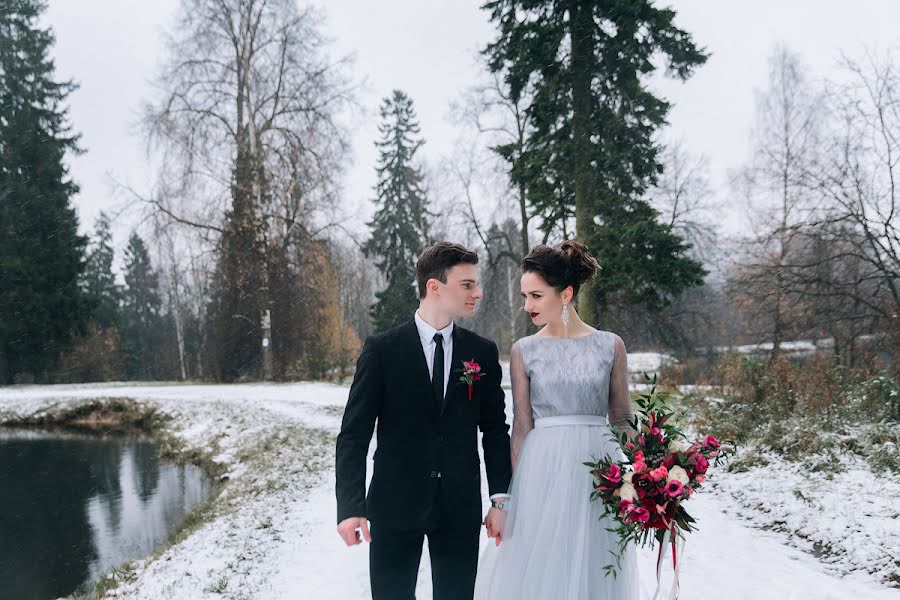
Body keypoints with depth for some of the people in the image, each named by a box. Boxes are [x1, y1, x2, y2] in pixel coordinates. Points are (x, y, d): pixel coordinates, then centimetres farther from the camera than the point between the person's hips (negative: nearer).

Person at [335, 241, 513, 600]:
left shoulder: (483, 352, 4)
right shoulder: (382, 349, -4)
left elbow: (495, 430, 8)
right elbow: (354, 434, -6)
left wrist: (500, 499, 2)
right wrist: (350, 506, -14)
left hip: (460, 508, 2)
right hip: (394, 504, -2)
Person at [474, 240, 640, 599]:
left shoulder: (609, 345, 1)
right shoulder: (524, 350, 1)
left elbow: (621, 419, 6)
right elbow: (521, 427, 0)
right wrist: (514, 496, -3)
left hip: (597, 470, 0)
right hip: (543, 473, 0)